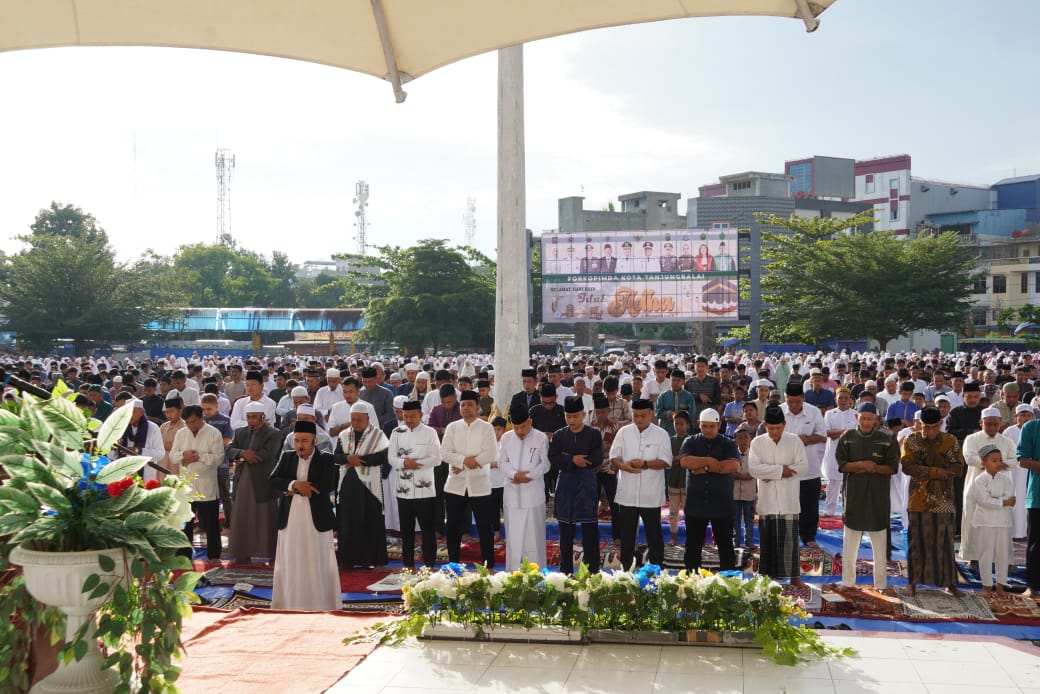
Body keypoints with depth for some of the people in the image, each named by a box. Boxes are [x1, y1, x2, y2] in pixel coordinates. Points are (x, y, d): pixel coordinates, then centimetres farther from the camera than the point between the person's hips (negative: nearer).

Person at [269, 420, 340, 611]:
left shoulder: (325, 459, -3)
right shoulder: (287, 458, 8)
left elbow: (328, 486, -16)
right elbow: (273, 480, -3)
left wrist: (295, 490, -14)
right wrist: (295, 483, -21)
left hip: (316, 519, -3)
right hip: (290, 520, 3)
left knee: (318, 563, 4)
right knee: (290, 563, 9)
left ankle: (321, 603, 12)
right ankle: (290, 604, 17)